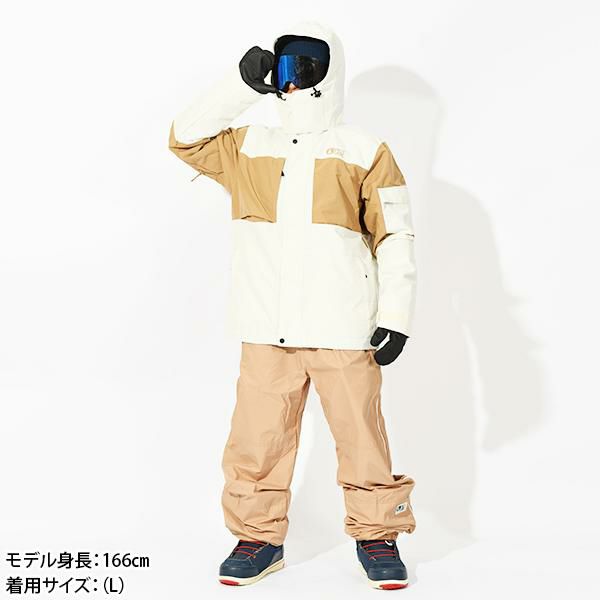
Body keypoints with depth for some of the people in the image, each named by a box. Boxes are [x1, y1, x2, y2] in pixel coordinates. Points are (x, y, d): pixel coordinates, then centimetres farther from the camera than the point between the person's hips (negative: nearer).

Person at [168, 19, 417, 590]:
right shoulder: (249, 147, 15)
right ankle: (258, 537, 20)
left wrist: (396, 317, -3)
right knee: (256, 440, 3)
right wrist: (242, 84, 0)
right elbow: (186, 136, 7)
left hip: (343, 330, -2)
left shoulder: (366, 151, 6)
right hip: (267, 331, 2)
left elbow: (395, 238, 4)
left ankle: (376, 537, 21)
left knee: (362, 439, 3)